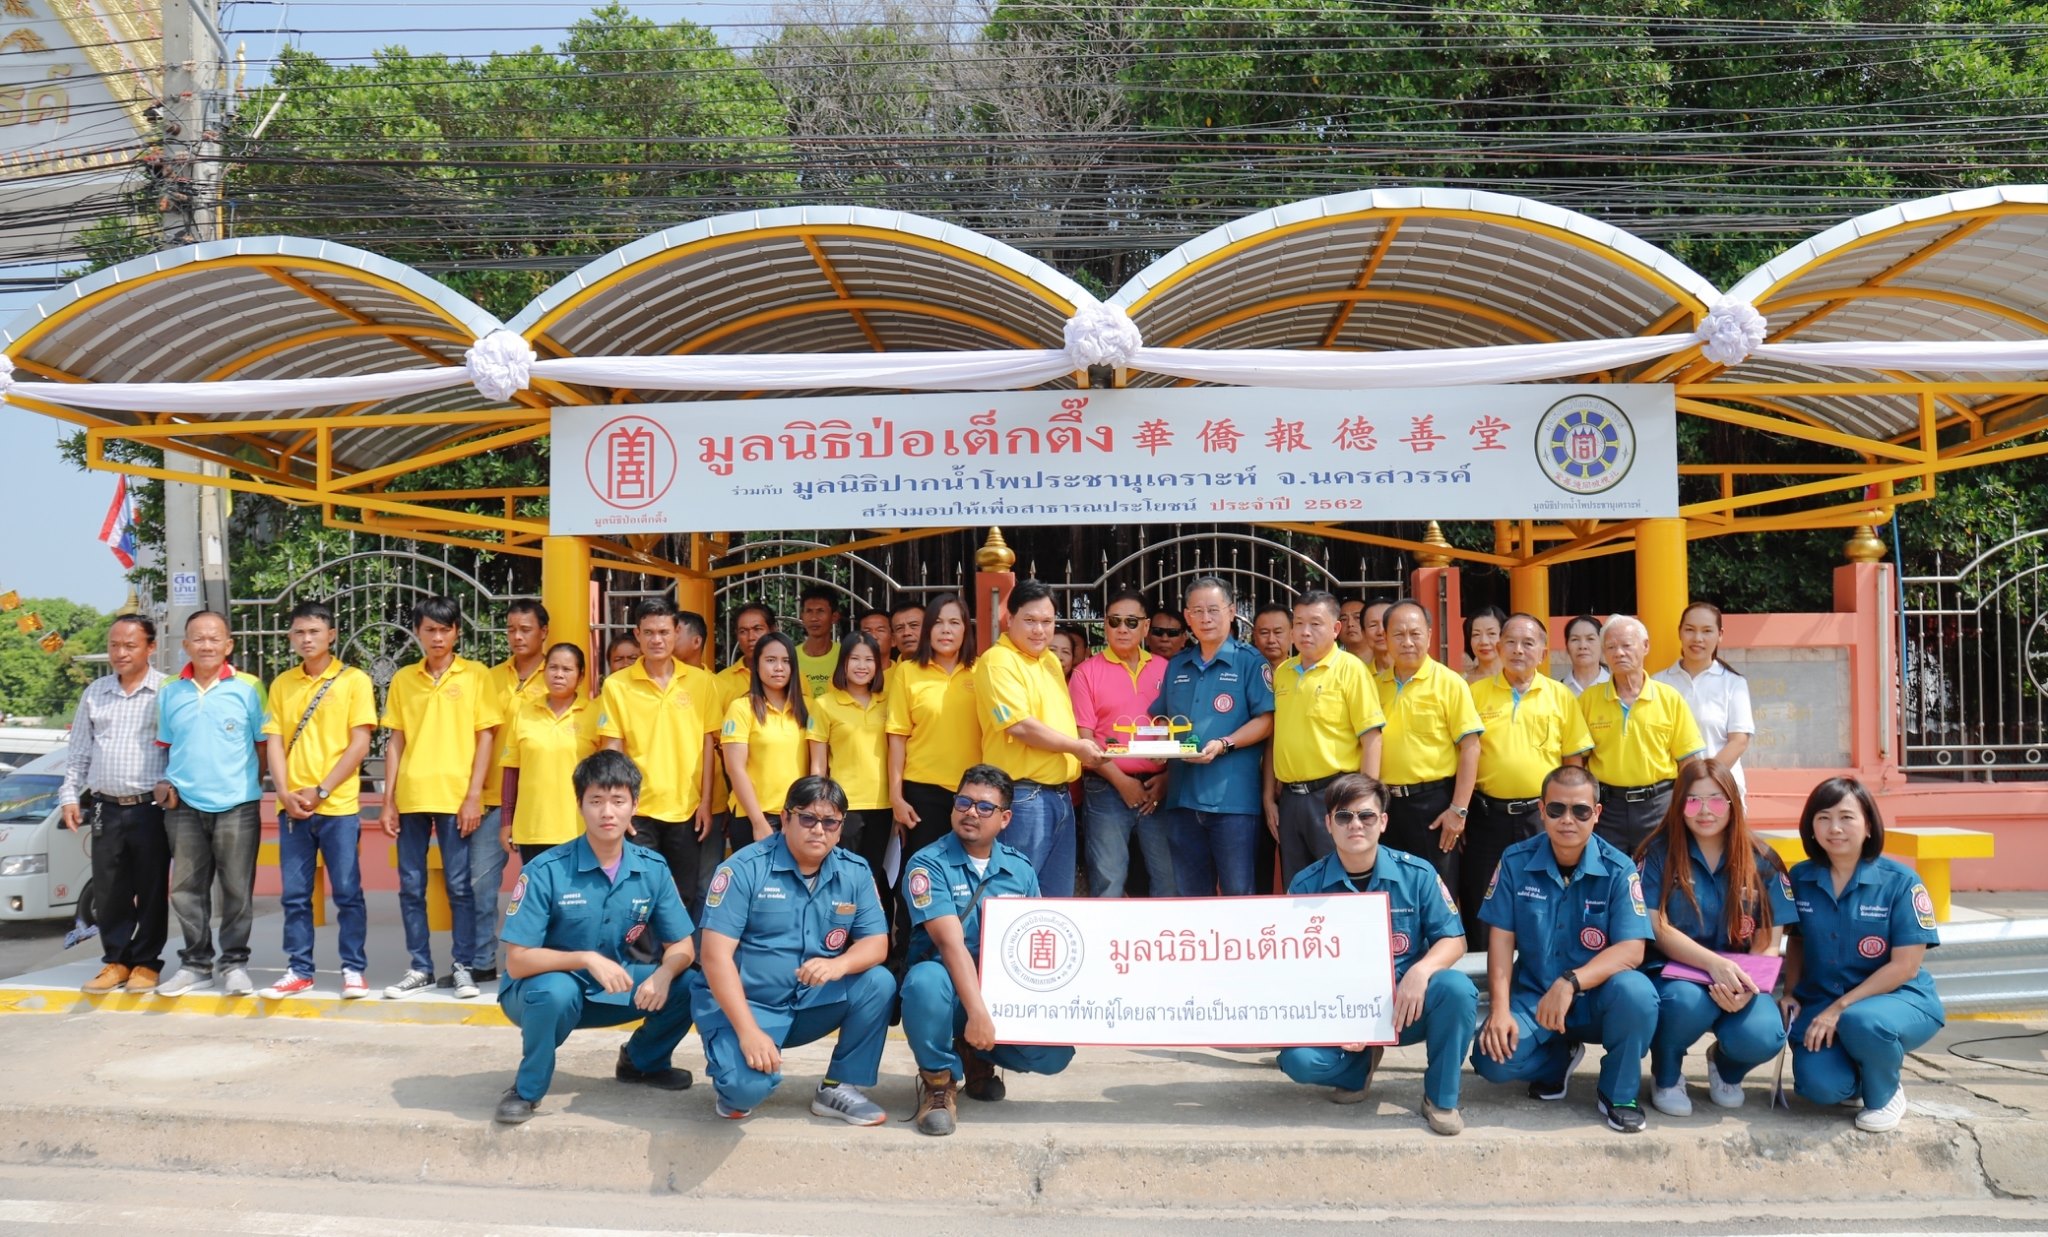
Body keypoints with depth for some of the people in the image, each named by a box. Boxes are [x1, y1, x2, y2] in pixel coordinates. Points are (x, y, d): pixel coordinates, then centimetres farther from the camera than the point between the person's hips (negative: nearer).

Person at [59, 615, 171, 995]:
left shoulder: (168, 691, -3)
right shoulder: (95, 693, 12)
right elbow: (77, 751, 16)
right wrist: (69, 795, 9)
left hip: (151, 808, -4)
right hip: (106, 809, 4)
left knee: (152, 889, 2)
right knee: (108, 891, 7)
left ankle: (146, 962, 12)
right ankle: (115, 960, 19)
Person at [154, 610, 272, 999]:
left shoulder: (248, 688, -2)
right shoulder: (170, 692, 9)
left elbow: (264, 745, 3)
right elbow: (165, 745, 18)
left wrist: (252, 784, -5)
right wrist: (166, 781, 3)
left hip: (237, 806, -3)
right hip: (184, 807, 3)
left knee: (237, 890, 2)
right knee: (187, 890, 8)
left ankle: (234, 963, 12)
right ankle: (196, 963, 18)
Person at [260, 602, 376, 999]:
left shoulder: (354, 681, -1)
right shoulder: (282, 684, 10)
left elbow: (360, 744, -6)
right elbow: (274, 742, 7)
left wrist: (320, 791, -11)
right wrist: (285, 792, -8)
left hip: (339, 806, -4)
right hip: (292, 806, 4)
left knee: (347, 892, 0)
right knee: (294, 894, 8)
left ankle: (353, 970, 8)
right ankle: (299, 970, 17)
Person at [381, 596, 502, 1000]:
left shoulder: (475, 676, 1)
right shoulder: (403, 679, 10)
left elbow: (485, 737, -2)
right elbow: (395, 741, 10)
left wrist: (473, 796, -9)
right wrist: (388, 799, 4)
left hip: (456, 796, -3)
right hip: (410, 796, 3)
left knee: (459, 886, 1)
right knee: (410, 887, 6)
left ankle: (463, 967, 10)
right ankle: (420, 968, 16)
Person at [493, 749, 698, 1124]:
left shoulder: (652, 869, -8)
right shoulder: (545, 871, -20)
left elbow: (682, 946, -5)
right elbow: (517, 961, -21)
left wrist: (663, 974, -28)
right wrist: (587, 959, -34)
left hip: (614, 991, 4)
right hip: (541, 991, -4)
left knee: (687, 985, -18)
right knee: (557, 990, -38)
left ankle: (642, 1060, 12)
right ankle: (527, 1088, -9)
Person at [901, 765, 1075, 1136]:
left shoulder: (1019, 869, 6)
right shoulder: (928, 865, -10)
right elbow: (950, 942, -22)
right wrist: (977, 1011, -32)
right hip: (949, 988, -4)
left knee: (1056, 1050, -21)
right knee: (926, 980, -39)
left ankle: (977, 1057, 12)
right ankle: (939, 1079, -11)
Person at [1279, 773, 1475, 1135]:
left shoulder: (1417, 874, -3)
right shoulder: (1307, 885, -3)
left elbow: (1454, 940, -3)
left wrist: (1421, 971, -26)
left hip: (1407, 1007, 0)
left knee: (1456, 988, -32)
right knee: (1298, 1058, -29)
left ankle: (1441, 1097, -7)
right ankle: (1359, 1065, 10)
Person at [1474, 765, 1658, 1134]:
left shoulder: (1618, 870, -10)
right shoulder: (1516, 862, -4)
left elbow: (1631, 950, -19)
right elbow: (1501, 937, -4)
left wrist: (1570, 983, -34)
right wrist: (1501, 1009, -15)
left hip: (1597, 997, -1)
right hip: (1533, 993, 1)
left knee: (1636, 992, -35)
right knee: (1492, 1060, -24)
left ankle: (1618, 1093, -6)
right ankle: (1560, 1056, 14)